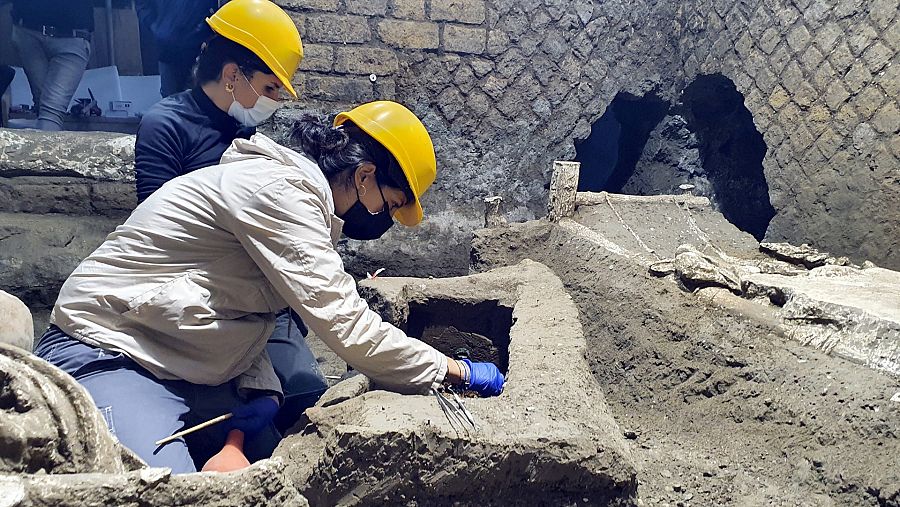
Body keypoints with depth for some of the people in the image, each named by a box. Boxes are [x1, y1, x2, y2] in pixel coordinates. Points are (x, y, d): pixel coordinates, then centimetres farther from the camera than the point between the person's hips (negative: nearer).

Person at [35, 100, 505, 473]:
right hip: (107, 359, -9)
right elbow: (345, 324, -25)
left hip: (187, 375, 9)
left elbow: (242, 314, 9)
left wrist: (262, 389, -9)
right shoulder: (278, 189, -21)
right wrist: (455, 370, -14)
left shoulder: (293, 195, 10)